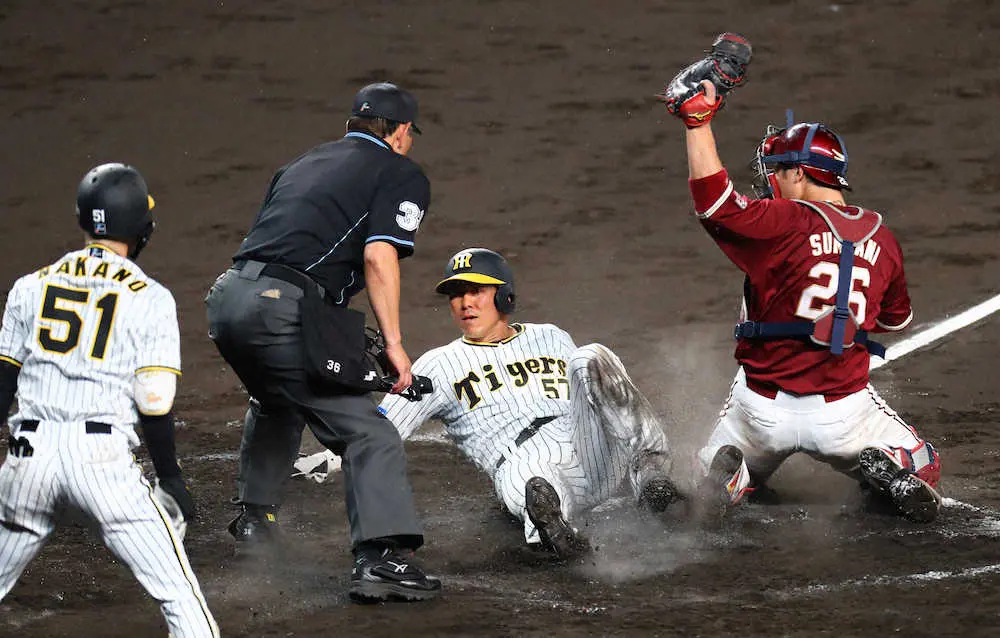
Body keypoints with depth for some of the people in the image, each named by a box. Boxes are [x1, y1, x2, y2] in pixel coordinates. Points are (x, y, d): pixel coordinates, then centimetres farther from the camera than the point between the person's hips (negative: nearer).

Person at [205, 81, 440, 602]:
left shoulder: (303, 163, 29)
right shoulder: (402, 175, 8)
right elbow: (379, 253, -8)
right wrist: (393, 343, -8)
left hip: (226, 299, 7)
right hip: (282, 310, -7)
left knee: (276, 403, 36)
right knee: (368, 435, -7)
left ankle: (254, 520, 42)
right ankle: (380, 556, -23)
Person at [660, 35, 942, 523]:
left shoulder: (787, 224, -13)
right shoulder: (882, 239, 3)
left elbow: (713, 199, -22)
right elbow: (896, 319, 18)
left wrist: (698, 116, -18)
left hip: (764, 407, -2)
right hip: (845, 407, 2)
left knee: (718, 469, 28)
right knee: (925, 474, 24)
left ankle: (725, 474, -9)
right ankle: (885, 468, -11)